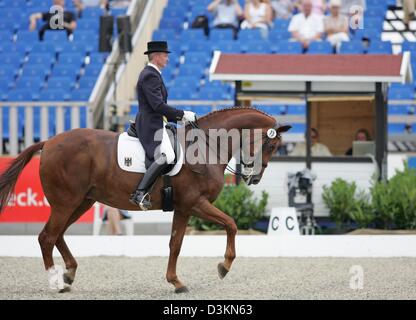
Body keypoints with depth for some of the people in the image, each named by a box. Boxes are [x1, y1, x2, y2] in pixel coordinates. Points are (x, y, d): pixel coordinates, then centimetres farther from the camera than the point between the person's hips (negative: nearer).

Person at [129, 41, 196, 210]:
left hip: (156, 123, 11)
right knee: (165, 156, -29)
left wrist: (178, 118, 18)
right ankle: (140, 193, -35)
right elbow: (158, 105, -22)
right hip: (151, 125, -11)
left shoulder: (151, 74, 19)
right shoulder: (150, 76, -14)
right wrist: (182, 114, -17)